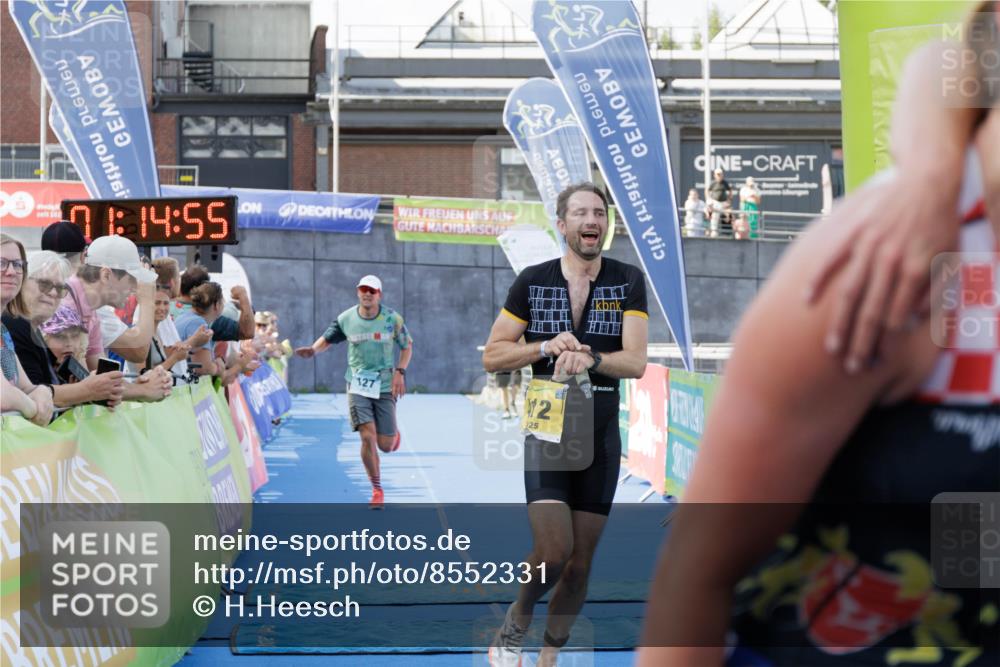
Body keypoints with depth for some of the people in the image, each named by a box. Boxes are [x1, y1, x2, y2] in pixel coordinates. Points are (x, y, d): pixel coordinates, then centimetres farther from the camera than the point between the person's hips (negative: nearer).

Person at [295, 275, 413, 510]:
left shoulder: (392, 318, -3)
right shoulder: (346, 319, -1)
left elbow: (407, 346, 7)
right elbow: (327, 339, 12)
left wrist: (400, 372, -6)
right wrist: (313, 349, -9)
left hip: (385, 386, 0)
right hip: (357, 385, 0)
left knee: (385, 445, -2)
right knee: (367, 437, -13)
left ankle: (393, 433, 39)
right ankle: (377, 490, 4)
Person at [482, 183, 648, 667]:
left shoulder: (628, 281, 1)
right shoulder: (532, 281, 0)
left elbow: (636, 361, -7)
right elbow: (492, 356, 2)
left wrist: (590, 359, -27)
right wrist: (548, 346, -14)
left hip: (601, 439, 2)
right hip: (546, 432, -2)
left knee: (580, 562, 7)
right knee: (552, 551, -16)